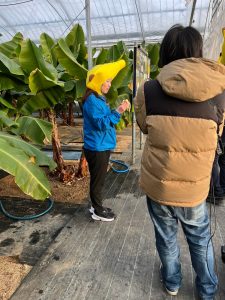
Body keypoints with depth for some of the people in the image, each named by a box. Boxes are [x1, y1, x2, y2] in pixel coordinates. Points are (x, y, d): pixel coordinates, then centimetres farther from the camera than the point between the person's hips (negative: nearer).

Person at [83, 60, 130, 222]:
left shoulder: (99, 98, 13)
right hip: (96, 148, -10)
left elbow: (106, 120, 18)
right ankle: (98, 211, 19)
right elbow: (101, 123, -24)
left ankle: (97, 205, 34)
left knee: (99, 178, 19)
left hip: (103, 146, 10)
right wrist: (118, 112, -27)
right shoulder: (91, 100, -18)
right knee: (98, 179, 3)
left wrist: (118, 110, 5)